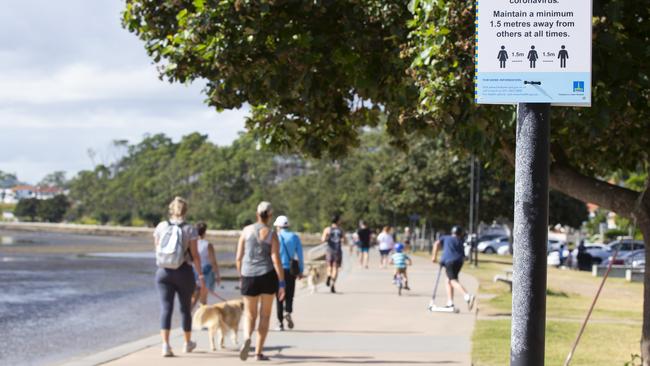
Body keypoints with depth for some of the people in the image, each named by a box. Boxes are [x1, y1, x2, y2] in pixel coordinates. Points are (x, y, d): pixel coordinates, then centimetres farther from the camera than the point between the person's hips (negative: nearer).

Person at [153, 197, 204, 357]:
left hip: (163, 272, 1)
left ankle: (166, 345, -16)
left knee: (166, 308, -1)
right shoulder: (189, 229, -7)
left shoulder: (161, 227, 1)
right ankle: (187, 343, 30)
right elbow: (195, 255, -8)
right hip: (184, 272, -1)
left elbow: (157, 249, 10)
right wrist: (201, 275, -2)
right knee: (185, 308, 15)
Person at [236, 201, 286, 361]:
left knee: (250, 315, 11)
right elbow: (276, 260, -12)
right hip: (268, 276, -1)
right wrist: (282, 283, -7)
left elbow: (238, 258, 3)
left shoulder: (246, 230, 1)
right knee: (265, 315, 11)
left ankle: (247, 338, -20)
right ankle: (258, 352, 9)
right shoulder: (272, 234, -5)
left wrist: (241, 278, 15)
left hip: (249, 276, 1)